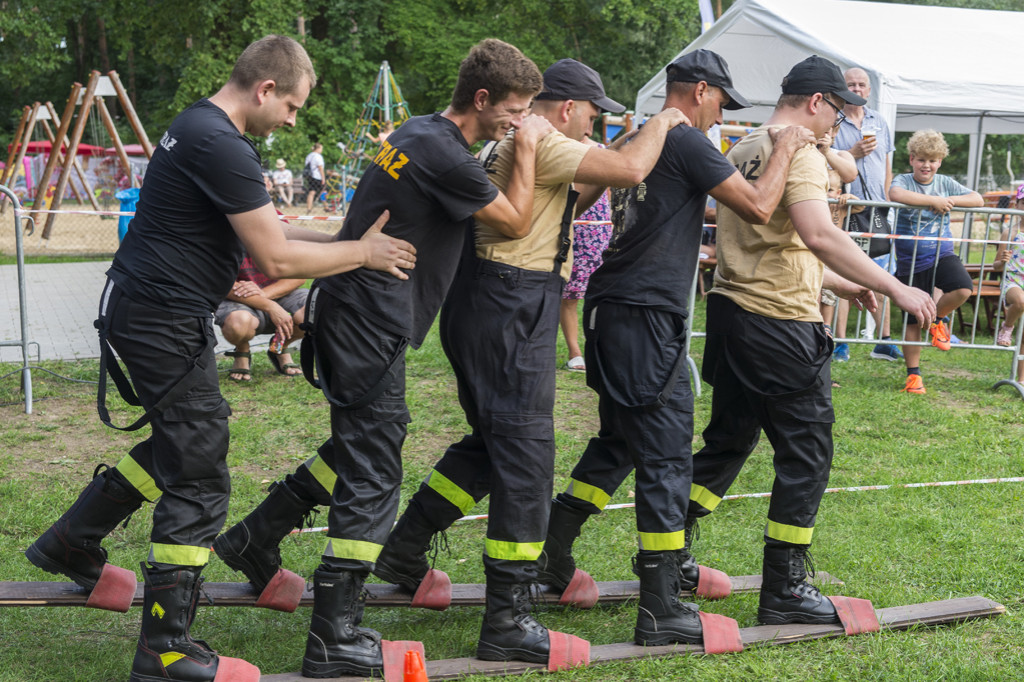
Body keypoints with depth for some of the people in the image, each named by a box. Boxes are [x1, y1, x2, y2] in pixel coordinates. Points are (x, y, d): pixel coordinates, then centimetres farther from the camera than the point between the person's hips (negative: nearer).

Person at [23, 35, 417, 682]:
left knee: (178, 445, 26)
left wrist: (350, 238, 9)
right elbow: (277, 256, -20)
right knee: (200, 478, -5)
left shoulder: (205, 130, 14)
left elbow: (268, 230, 17)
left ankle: (71, 544, 39)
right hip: (166, 323, -11)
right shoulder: (220, 145, -21)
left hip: (146, 309, 11)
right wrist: (363, 252, -9)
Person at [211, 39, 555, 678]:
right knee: (373, 479, -5)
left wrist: (522, 145, 17)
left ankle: (255, 539, 31)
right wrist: (527, 148, 2)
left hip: (351, 313, 10)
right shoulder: (445, 155, -17)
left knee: (360, 449, 23)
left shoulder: (419, 133, 13)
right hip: (371, 326, -10)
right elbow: (516, 221, -6)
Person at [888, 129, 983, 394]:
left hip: (942, 254, 2)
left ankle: (936, 318, 5)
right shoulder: (903, 180, -5)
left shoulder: (945, 183, 6)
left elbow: (978, 199, -1)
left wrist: (950, 201, -15)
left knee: (963, 289, -27)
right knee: (912, 321, 4)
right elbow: (895, 194, -29)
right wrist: (933, 200, -26)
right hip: (910, 261, -2)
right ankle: (913, 374, 18)